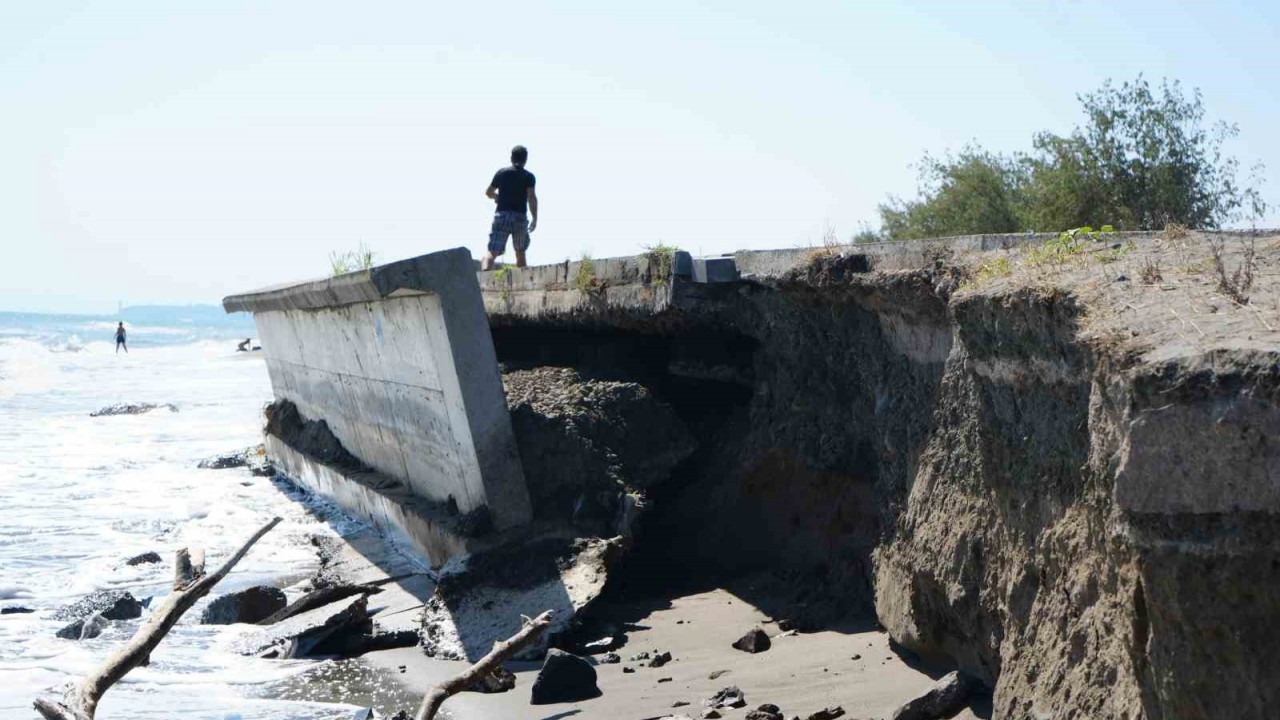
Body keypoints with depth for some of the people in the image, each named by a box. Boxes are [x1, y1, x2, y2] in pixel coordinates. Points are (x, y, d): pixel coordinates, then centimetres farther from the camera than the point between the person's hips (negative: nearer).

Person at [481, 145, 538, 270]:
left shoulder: (501, 173, 11)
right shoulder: (529, 176, 4)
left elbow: (489, 192, 21)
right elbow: (531, 197, -10)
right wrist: (535, 219, -8)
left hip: (501, 215, 1)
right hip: (520, 218, -1)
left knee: (492, 252, -11)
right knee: (520, 253, 19)